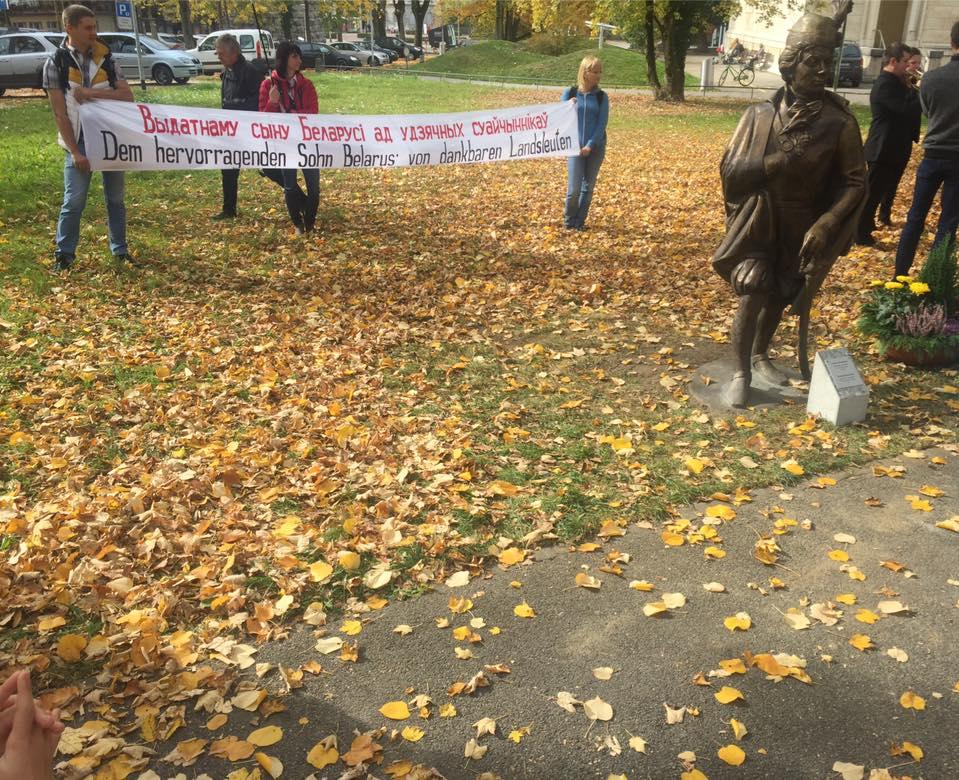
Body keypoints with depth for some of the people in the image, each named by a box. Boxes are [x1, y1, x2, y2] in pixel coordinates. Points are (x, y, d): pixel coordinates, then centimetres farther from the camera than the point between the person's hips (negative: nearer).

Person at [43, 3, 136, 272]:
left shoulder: (105, 59, 5)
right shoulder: (56, 63, -3)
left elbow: (128, 96, -2)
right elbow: (59, 113, -7)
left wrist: (92, 92, -15)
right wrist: (74, 151, -13)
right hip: (79, 141, -3)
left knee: (115, 198, 9)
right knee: (74, 200, -5)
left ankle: (120, 249, 21)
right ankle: (64, 254, 8)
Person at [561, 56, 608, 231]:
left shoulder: (602, 96, 2)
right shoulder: (570, 93, 0)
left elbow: (602, 124, -4)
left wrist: (590, 145, -14)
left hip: (595, 148, 2)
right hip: (575, 147, -2)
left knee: (588, 187, 7)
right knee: (574, 187, -7)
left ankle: (580, 221, 19)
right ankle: (569, 220, 15)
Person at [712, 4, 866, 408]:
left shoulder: (841, 122, -10)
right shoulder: (760, 115, -9)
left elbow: (855, 182, -7)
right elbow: (730, 171, -9)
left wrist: (825, 224, -20)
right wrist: (774, 162, -26)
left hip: (805, 228, 2)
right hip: (760, 222, -1)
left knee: (779, 297, 16)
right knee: (752, 295, -11)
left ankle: (760, 356, 41)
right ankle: (740, 374, 7)